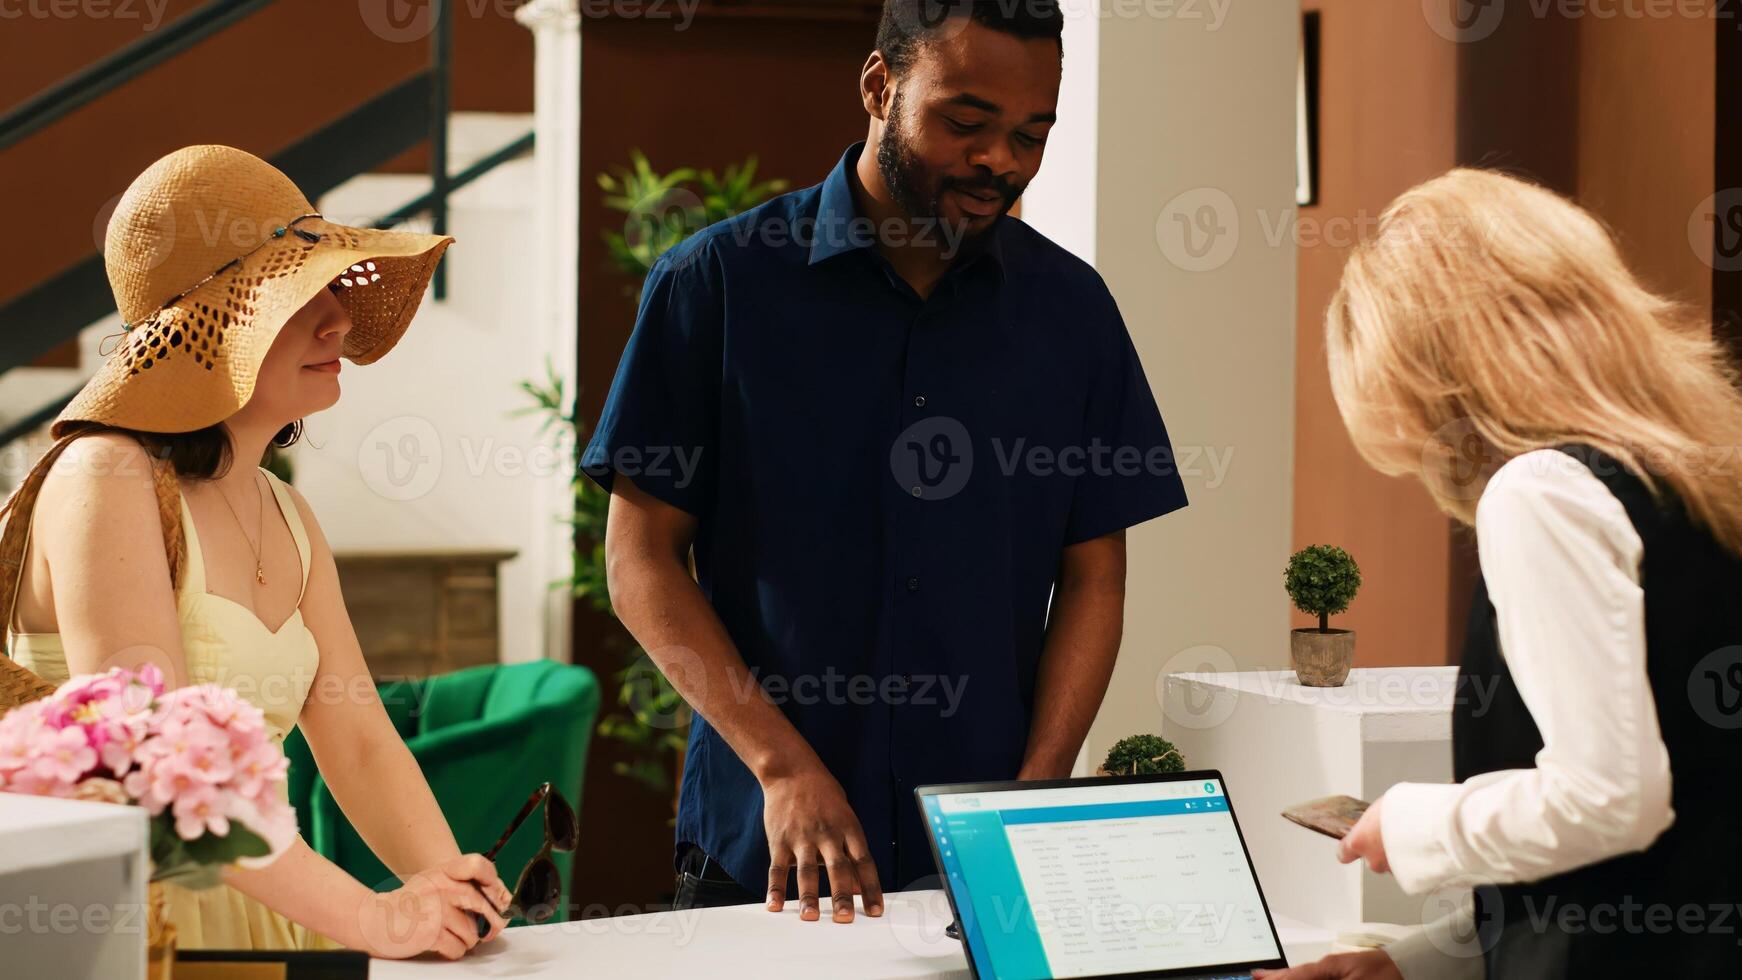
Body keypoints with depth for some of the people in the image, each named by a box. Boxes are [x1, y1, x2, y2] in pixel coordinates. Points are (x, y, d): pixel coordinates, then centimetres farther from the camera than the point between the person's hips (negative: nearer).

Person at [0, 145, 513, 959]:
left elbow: (358, 738, 8)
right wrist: (367, 915, -24)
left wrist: (448, 886, -10)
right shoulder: (106, 482, -11)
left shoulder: (286, 518, 13)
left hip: (256, 921, 6)